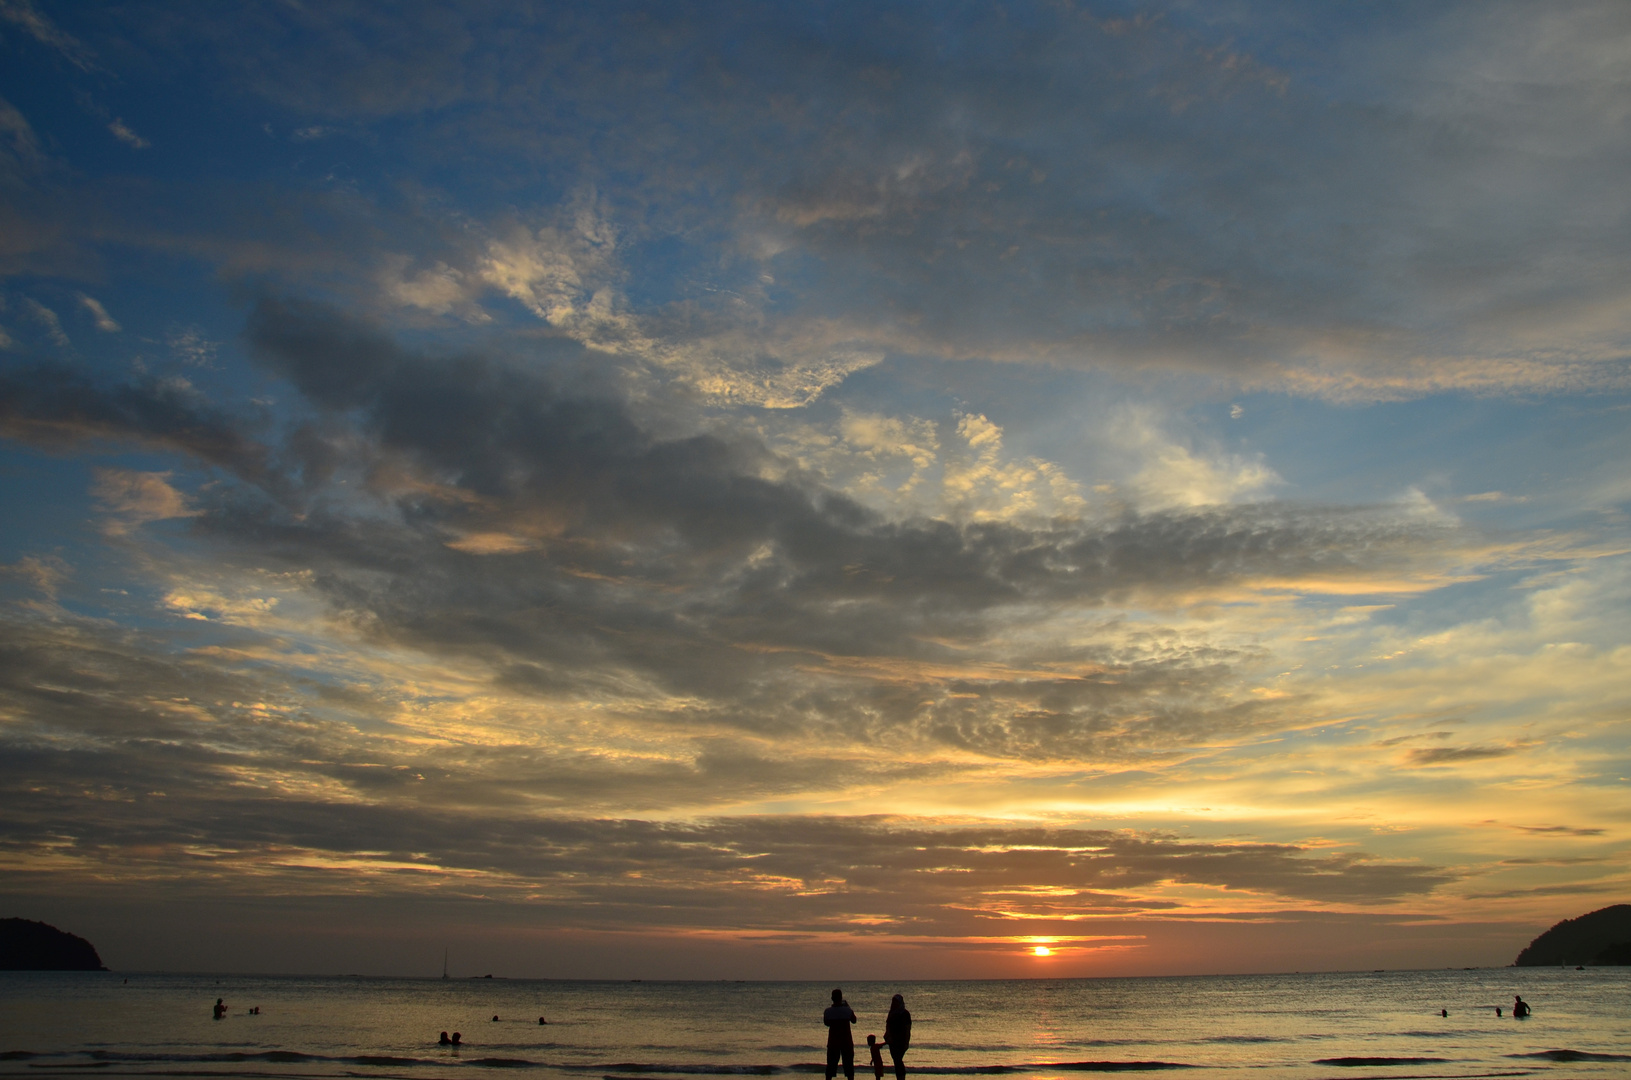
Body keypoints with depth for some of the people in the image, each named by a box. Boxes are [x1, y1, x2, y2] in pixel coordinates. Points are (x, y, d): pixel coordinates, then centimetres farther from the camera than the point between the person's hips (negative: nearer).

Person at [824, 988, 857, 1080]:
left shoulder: (828, 1011, -8)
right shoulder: (847, 1010, -10)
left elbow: (826, 1023, 8)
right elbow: (854, 1020, 8)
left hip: (833, 1040, 1)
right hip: (846, 1040, -1)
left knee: (831, 1064, 9)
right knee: (848, 1064, 6)